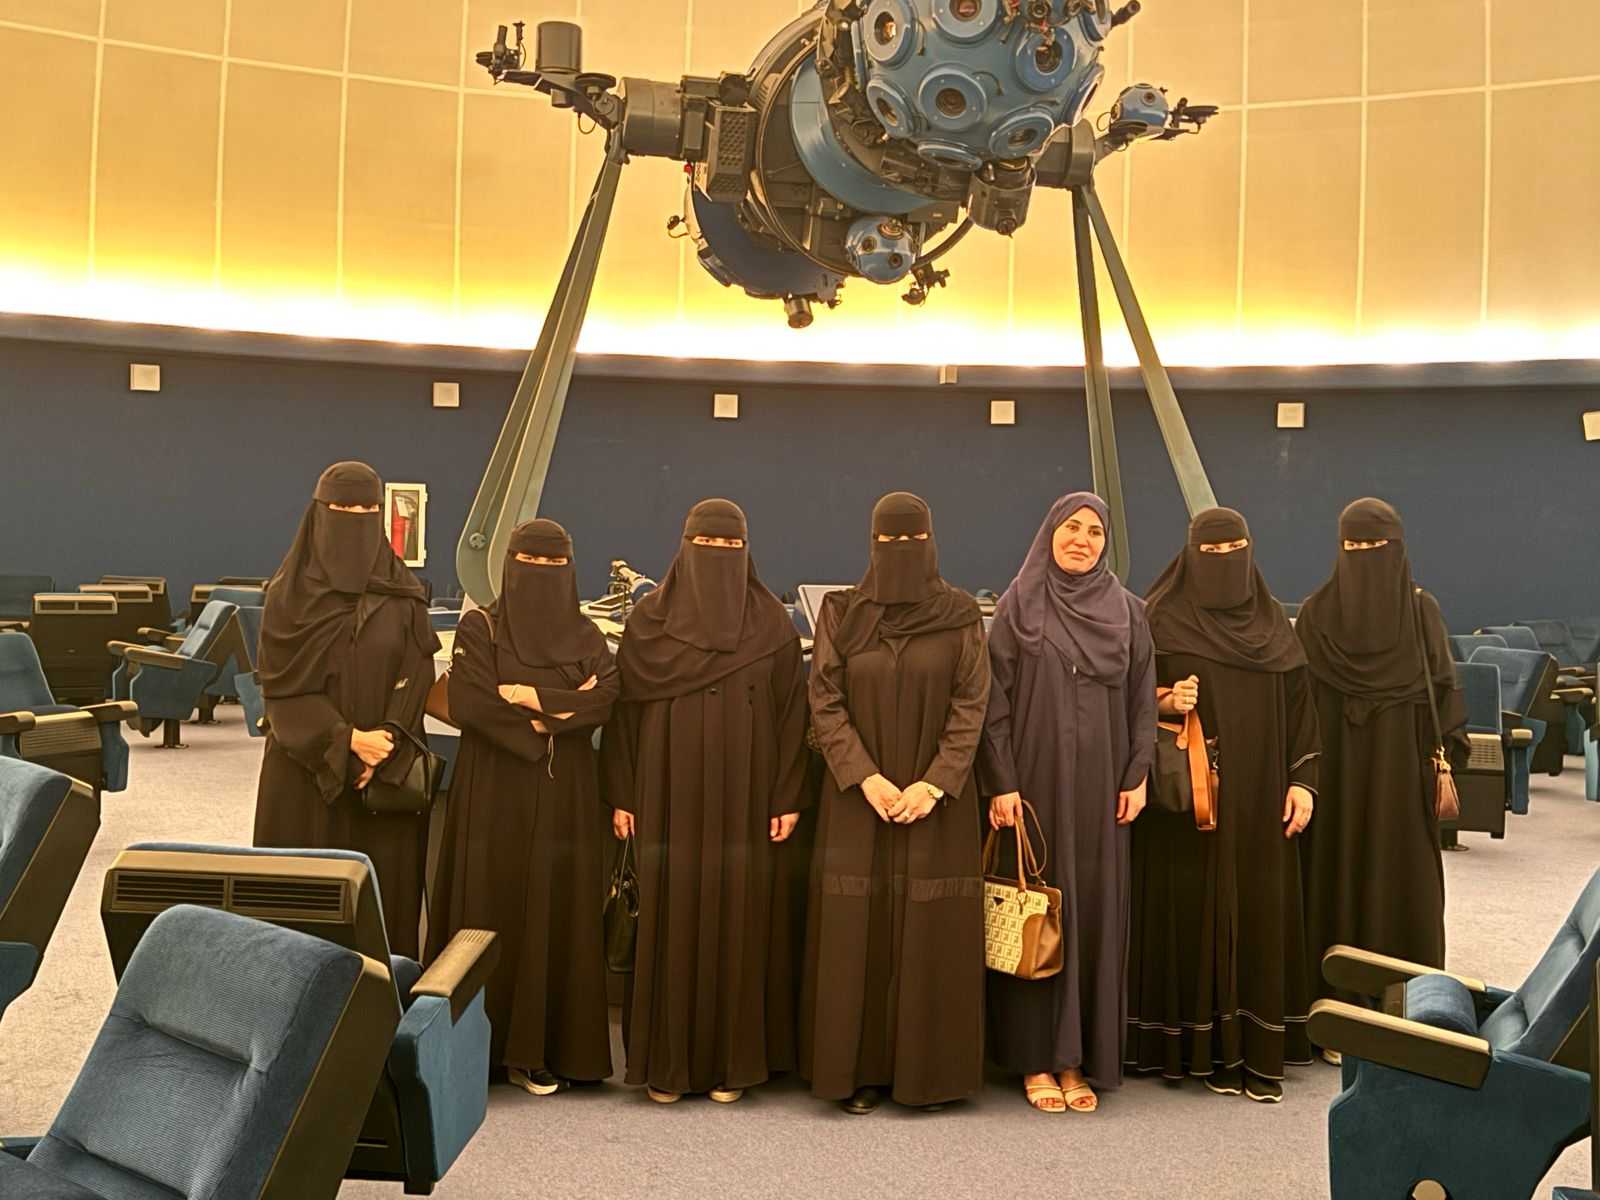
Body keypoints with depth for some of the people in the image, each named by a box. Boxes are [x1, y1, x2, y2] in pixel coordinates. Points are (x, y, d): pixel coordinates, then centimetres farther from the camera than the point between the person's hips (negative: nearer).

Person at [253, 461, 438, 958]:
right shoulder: (291, 592, 0)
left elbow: (415, 678, -1)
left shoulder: (403, 594, 5)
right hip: (306, 766, -1)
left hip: (387, 774, 1)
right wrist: (346, 739, -16)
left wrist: (382, 752, -14)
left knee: (383, 888, 3)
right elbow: (281, 684, -5)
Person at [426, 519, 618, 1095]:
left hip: (564, 795, 3)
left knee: (556, 913, 2)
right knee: (491, 908, -1)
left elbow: (606, 699, -7)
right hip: (494, 792, -2)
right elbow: (468, 703, -14)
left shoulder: (586, 636, 10)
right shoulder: (480, 628, 1)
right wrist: (564, 705, -12)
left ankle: (536, 1047, 9)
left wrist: (536, 698, -16)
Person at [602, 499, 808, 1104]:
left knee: (738, 922, 3)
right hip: (669, 800, 0)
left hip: (744, 803, 0)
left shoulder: (773, 625, 4)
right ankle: (665, 1059, 13)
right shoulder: (648, 620, 4)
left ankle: (730, 1059, 14)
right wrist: (621, 796, -1)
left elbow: (792, 714, 2)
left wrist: (788, 798, -4)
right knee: (669, 920, 2)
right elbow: (624, 710, 4)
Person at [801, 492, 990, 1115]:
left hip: (937, 797, 0)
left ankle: (928, 1067, 14)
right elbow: (824, 701, -3)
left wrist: (933, 785, -15)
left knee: (932, 934, 3)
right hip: (857, 799, 1)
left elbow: (971, 706, -4)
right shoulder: (842, 613, 3)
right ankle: (860, 1069, 12)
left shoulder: (961, 615, 1)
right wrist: (867, 778, -14)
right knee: (857, 933, 2)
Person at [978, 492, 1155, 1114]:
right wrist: (1001, 784, -10)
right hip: (1035, 779, -2)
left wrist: (1137, 775, -2)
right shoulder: (1017, 606, 1)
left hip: (1099, 786, 2)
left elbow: (1143, 699, 8)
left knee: (1095, 910, 4)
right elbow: (996, 700, -3)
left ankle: (1080, 1057, 13)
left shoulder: (1128, 610, 8)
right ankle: (1036, 1056, 11)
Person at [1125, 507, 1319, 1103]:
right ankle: (1207, 1047, 9)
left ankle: (1259, 1052, 10)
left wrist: (1303, 781, 1)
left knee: (1260, 911, 3)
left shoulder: (1272, 622, 10)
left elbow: (1299, 706, 10)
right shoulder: (1162, 620, -2)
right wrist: (1166, 703, -21)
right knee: (1197, 911, -1)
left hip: (1259, 798, 3)